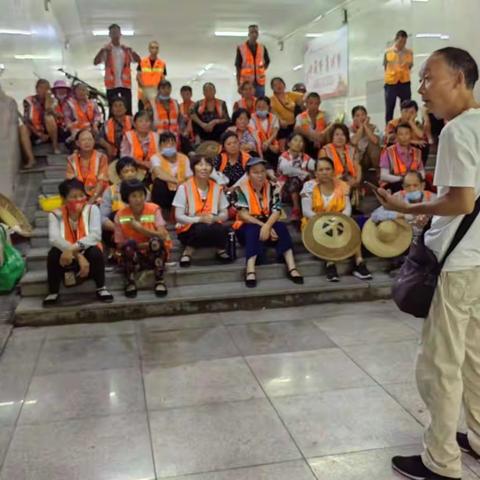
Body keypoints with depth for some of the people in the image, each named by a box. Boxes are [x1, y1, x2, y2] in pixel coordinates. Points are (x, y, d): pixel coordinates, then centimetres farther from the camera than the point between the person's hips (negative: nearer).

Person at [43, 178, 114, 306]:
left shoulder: (92, 209, -9)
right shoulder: (56, 215, -7)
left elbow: (95, 235, -23)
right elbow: (54, 239, -24)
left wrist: (73, 249, -36)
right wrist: (78, 256, -36)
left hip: (88, 254, -1)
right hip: (67, 258, 1)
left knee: (95, 252, -32)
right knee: (54, 253, -29)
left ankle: (101, 288, -9)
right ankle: (53, 292, -9)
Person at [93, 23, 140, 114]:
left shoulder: (126, 49, 12)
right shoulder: (106, 49, 4)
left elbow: (138, 60, 2)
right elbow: (95, 62, -8)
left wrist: (132, 51, -16)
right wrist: (102, 50, -24)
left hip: (125, 83, 2)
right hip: (112, 84, -2)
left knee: (128, 109, -2)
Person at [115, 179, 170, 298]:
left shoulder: (153, 209, -9)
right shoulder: (120, 215, -7)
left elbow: (163, 236, -18)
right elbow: (119, 245, -7)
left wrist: (140, 228, -25)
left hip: (156, 254, 0)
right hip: (134, 256, 0)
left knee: (156, 241, -34)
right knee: (130, 243, -33)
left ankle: (159, 281, -17)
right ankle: (130, 282, -14)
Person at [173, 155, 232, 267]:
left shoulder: (217, 188, 6)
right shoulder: (184, 188, -6)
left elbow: (225, 214, 8)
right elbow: (178, 217, -10)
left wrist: (215, 218, -16)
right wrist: (199, 219, -25)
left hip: (212, 227, 3)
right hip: (188, 229, -3)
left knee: (224, 230, -32)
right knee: (202, 229, -38)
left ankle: (220, 249, 4)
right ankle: (188, 250, -6)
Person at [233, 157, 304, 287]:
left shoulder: (272, 187, -2)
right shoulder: (241, 188, -10)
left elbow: (276, 211, -12)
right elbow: (243, 214, -16)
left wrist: (267, 226, -31)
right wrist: (262, 225, -25)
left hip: (268, 224, 3)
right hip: (248, 226, -3)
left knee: (282, 227, -27)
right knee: (254, 230, -36)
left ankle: (291, 267, -35)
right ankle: (250, 271, -49)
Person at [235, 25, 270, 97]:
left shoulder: (262, 48, 9)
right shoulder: (241, 48, 0)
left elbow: (267, 61, 26)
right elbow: (238, 67, 2)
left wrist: (262, 70, 9)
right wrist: (238, 83, -2)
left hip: (260, 82, 3)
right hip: (246, 82, -3)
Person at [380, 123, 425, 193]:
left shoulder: (417, 152, 13)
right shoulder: (389, 152, -2)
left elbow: (422, 173, 12)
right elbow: (384, 176, -9)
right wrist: (402, 179, -21)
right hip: (392, 185, -5)